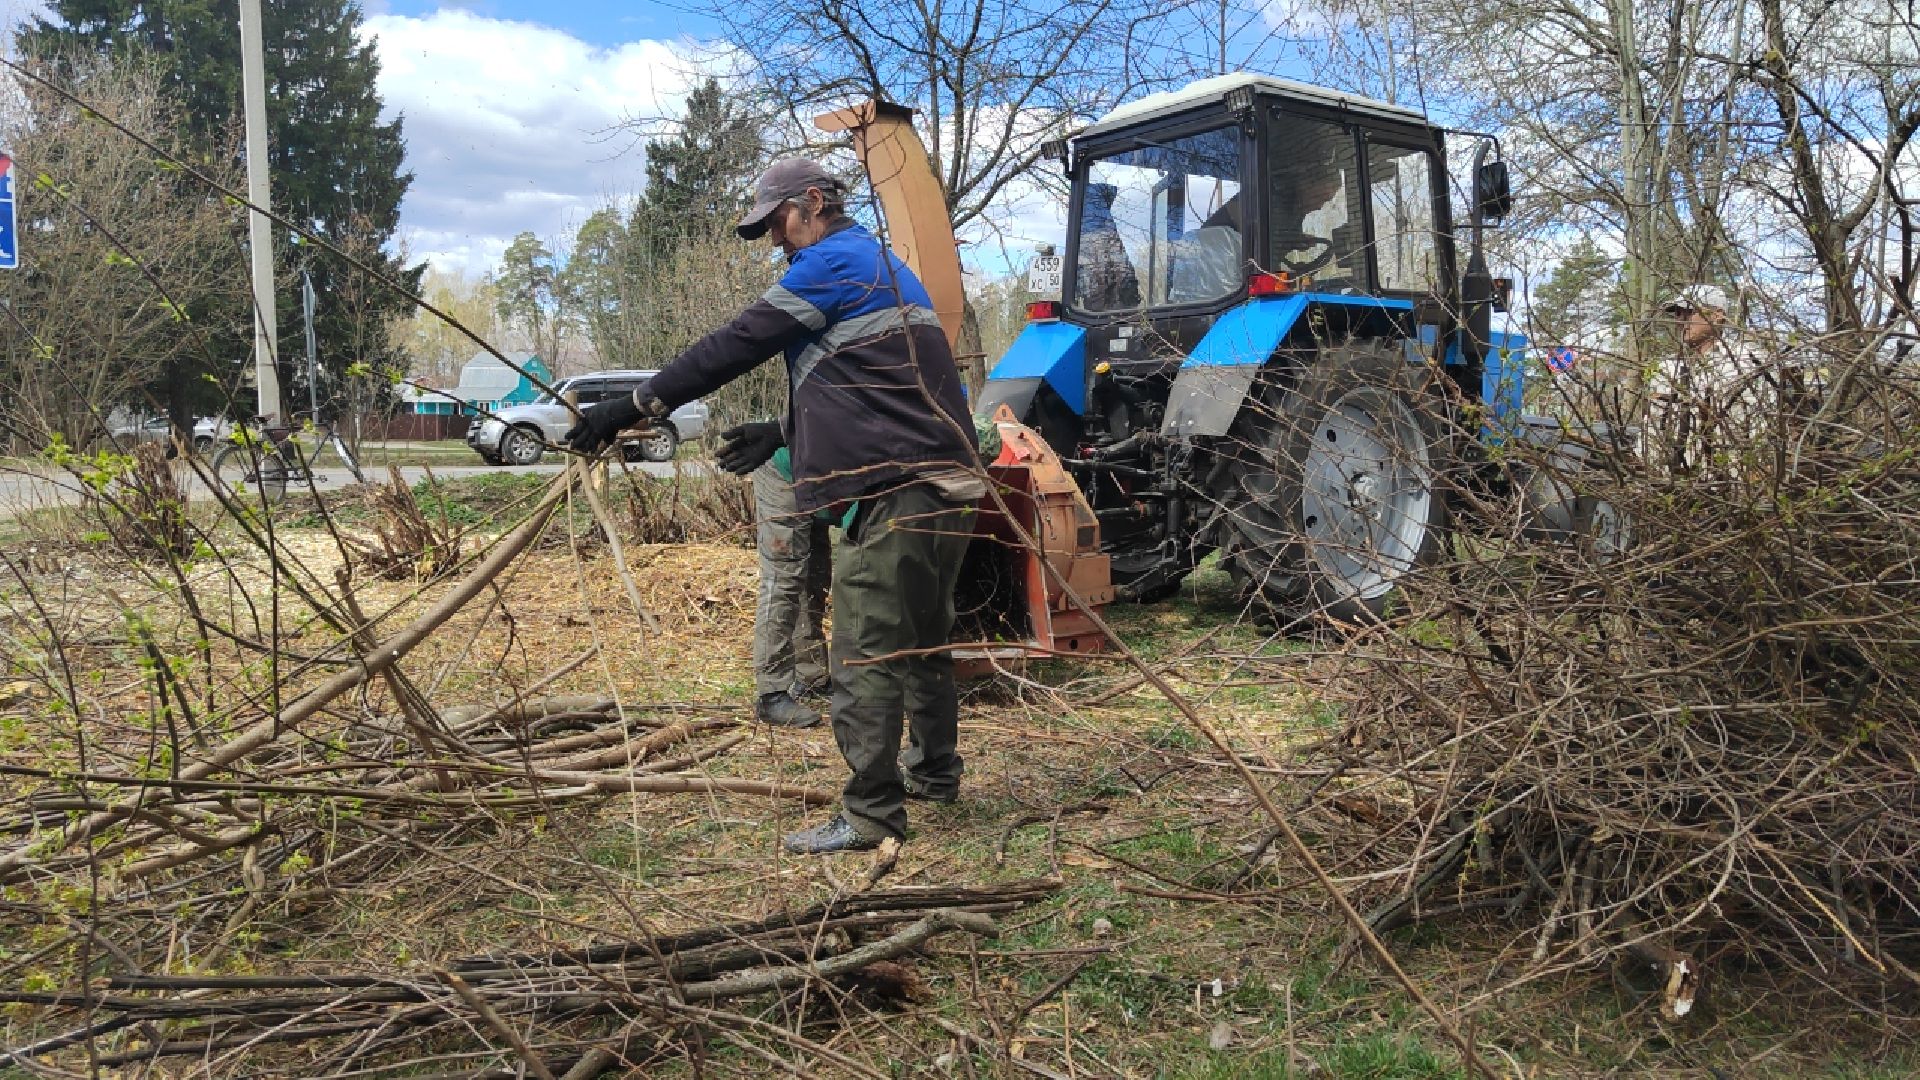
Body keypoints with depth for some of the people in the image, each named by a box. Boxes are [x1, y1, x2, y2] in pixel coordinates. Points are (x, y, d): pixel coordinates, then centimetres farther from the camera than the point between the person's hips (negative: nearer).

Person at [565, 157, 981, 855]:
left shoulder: (834, 260, -6)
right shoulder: (880, 266, 25)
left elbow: (735, 346, -12)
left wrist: (636, 406, -10)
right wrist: (781, 433, 18)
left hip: (896, 491, -10)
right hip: (947, 484, 10)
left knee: (865, 654, -6)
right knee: (922, 638, 21)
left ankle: (870, 815, -1)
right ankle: (933, 771, 35)